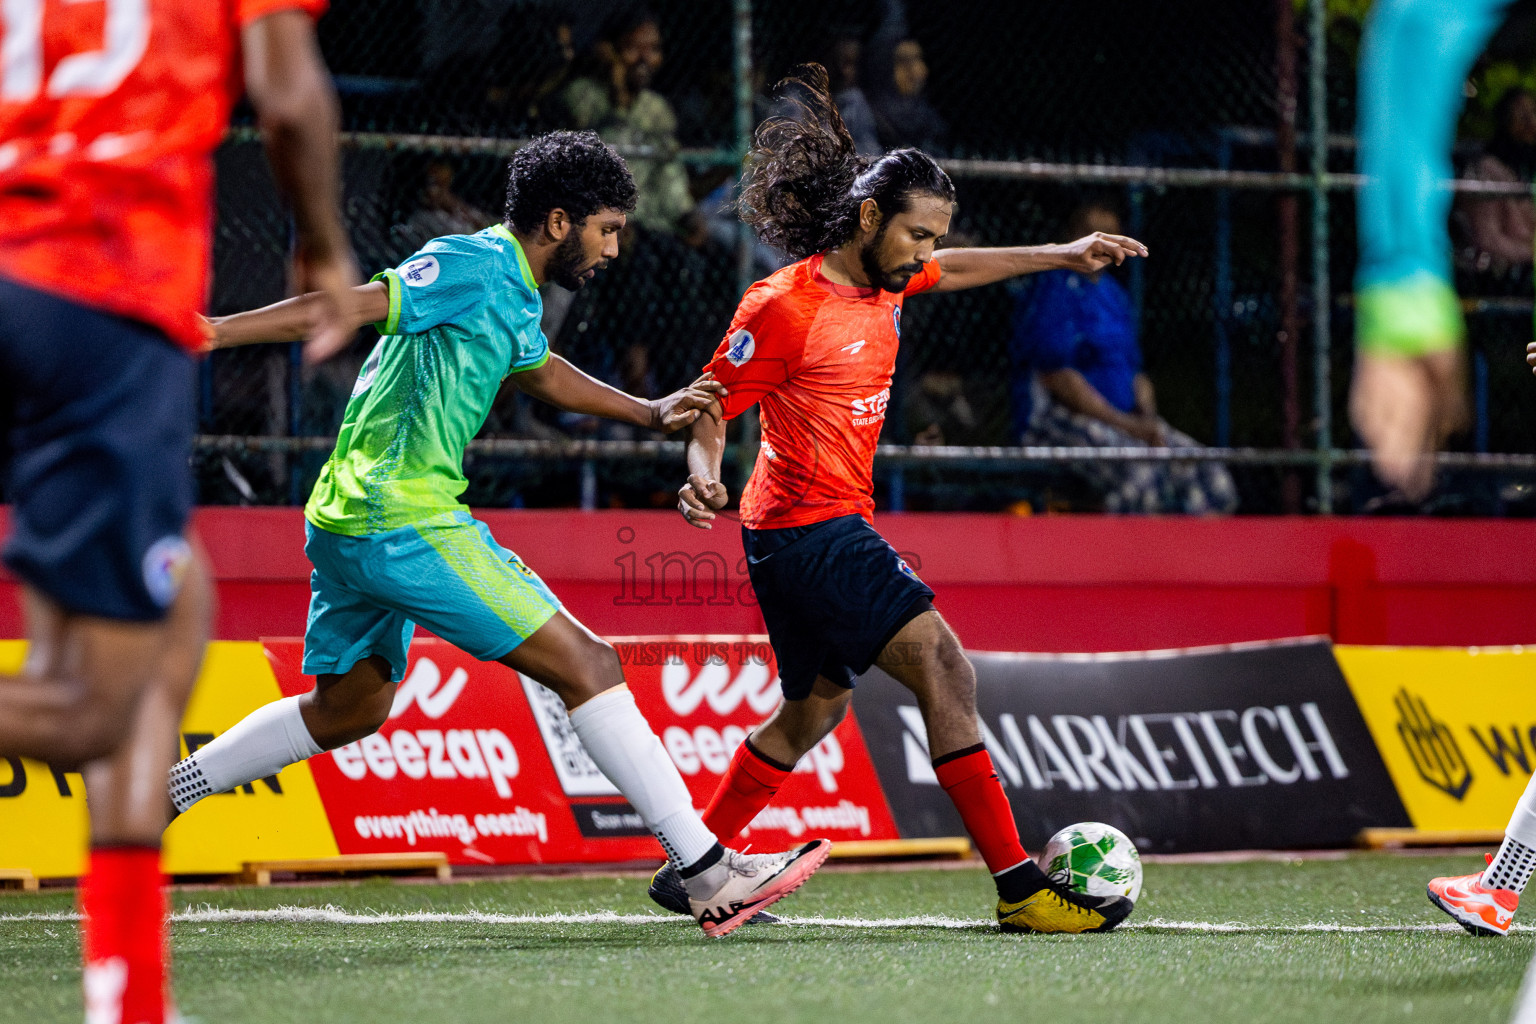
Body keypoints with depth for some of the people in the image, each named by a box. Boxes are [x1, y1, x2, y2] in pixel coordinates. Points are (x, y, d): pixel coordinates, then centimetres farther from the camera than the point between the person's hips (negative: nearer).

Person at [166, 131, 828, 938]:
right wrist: (213, 333, -25)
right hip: (404, 523, -10)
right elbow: (345, 307, -19)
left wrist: (650, 413, 30)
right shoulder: (472, 267, -14)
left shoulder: (514, 294, 16)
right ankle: (709, 877, -10)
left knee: (347, 709, 24)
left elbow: (539, 371, 35)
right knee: (587, 665, -10)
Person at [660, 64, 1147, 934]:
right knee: (945, 669, -18)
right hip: (808, 527, -10)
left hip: (836, 525, 10)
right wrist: (704, 477, -31)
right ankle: (1019, 887, -21)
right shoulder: (785, 310, -18)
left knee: (814, 709, 21)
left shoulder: (883, 279, 6)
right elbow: (710, 411, -12)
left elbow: (955, 269, 28)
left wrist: (1063, 255, 29)